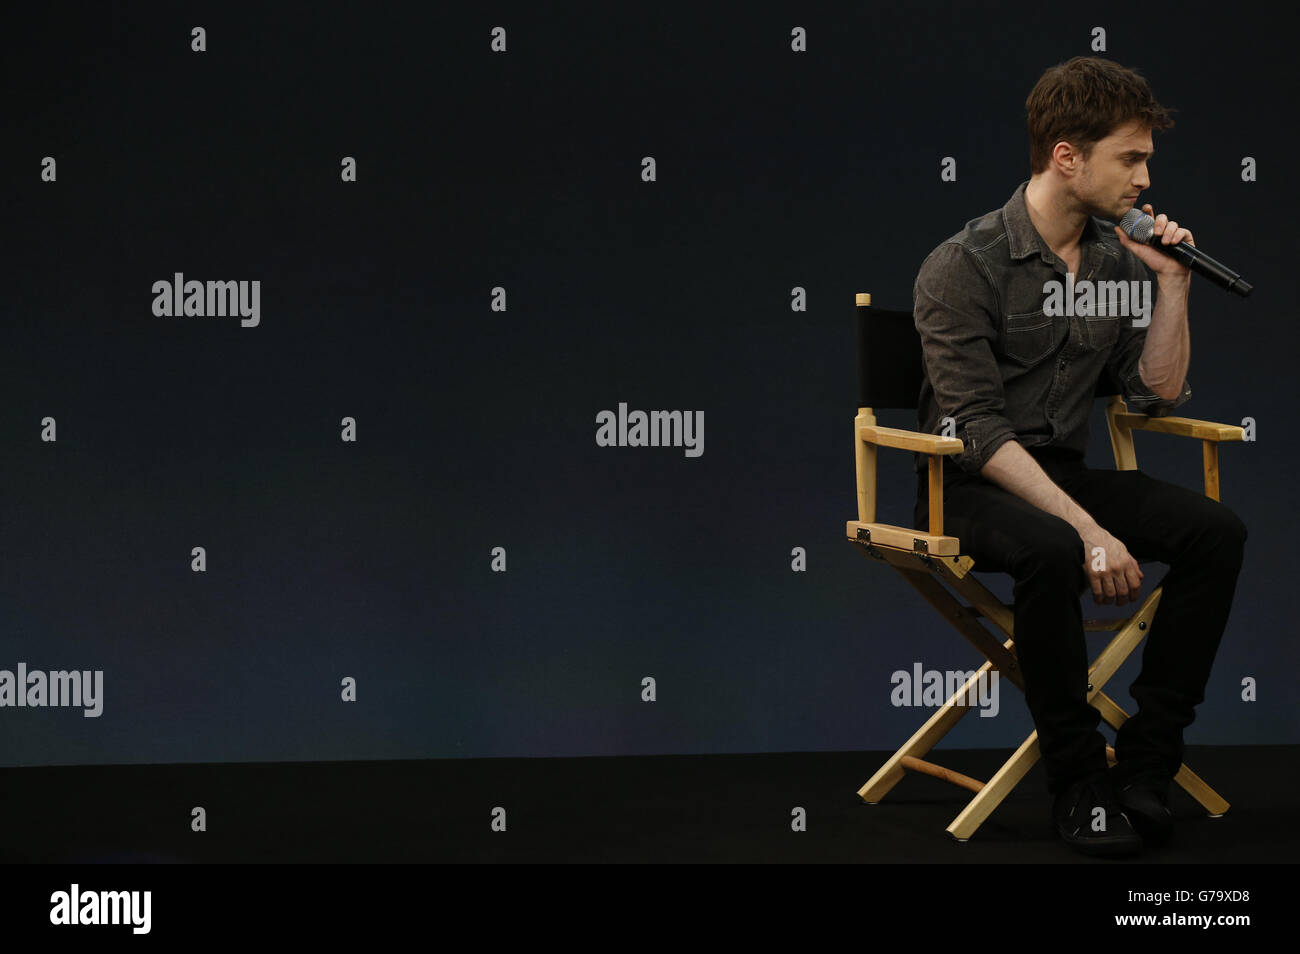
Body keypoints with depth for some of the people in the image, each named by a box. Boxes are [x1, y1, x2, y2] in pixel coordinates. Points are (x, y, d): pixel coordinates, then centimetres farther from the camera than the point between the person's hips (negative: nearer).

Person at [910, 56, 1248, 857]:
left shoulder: (1119, 260, 7)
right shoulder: (964, 267, -14)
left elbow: (1159, 395, 6)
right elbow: (980, 433, -21)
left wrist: (1171, 284, -5)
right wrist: (1089, 529, -29)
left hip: (1064, 474, 6)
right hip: (969, 486, -6)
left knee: (1217, 531, -19)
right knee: (1050, 550, -38)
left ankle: (1147, 763, -15)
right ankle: (1078, 781, -21)